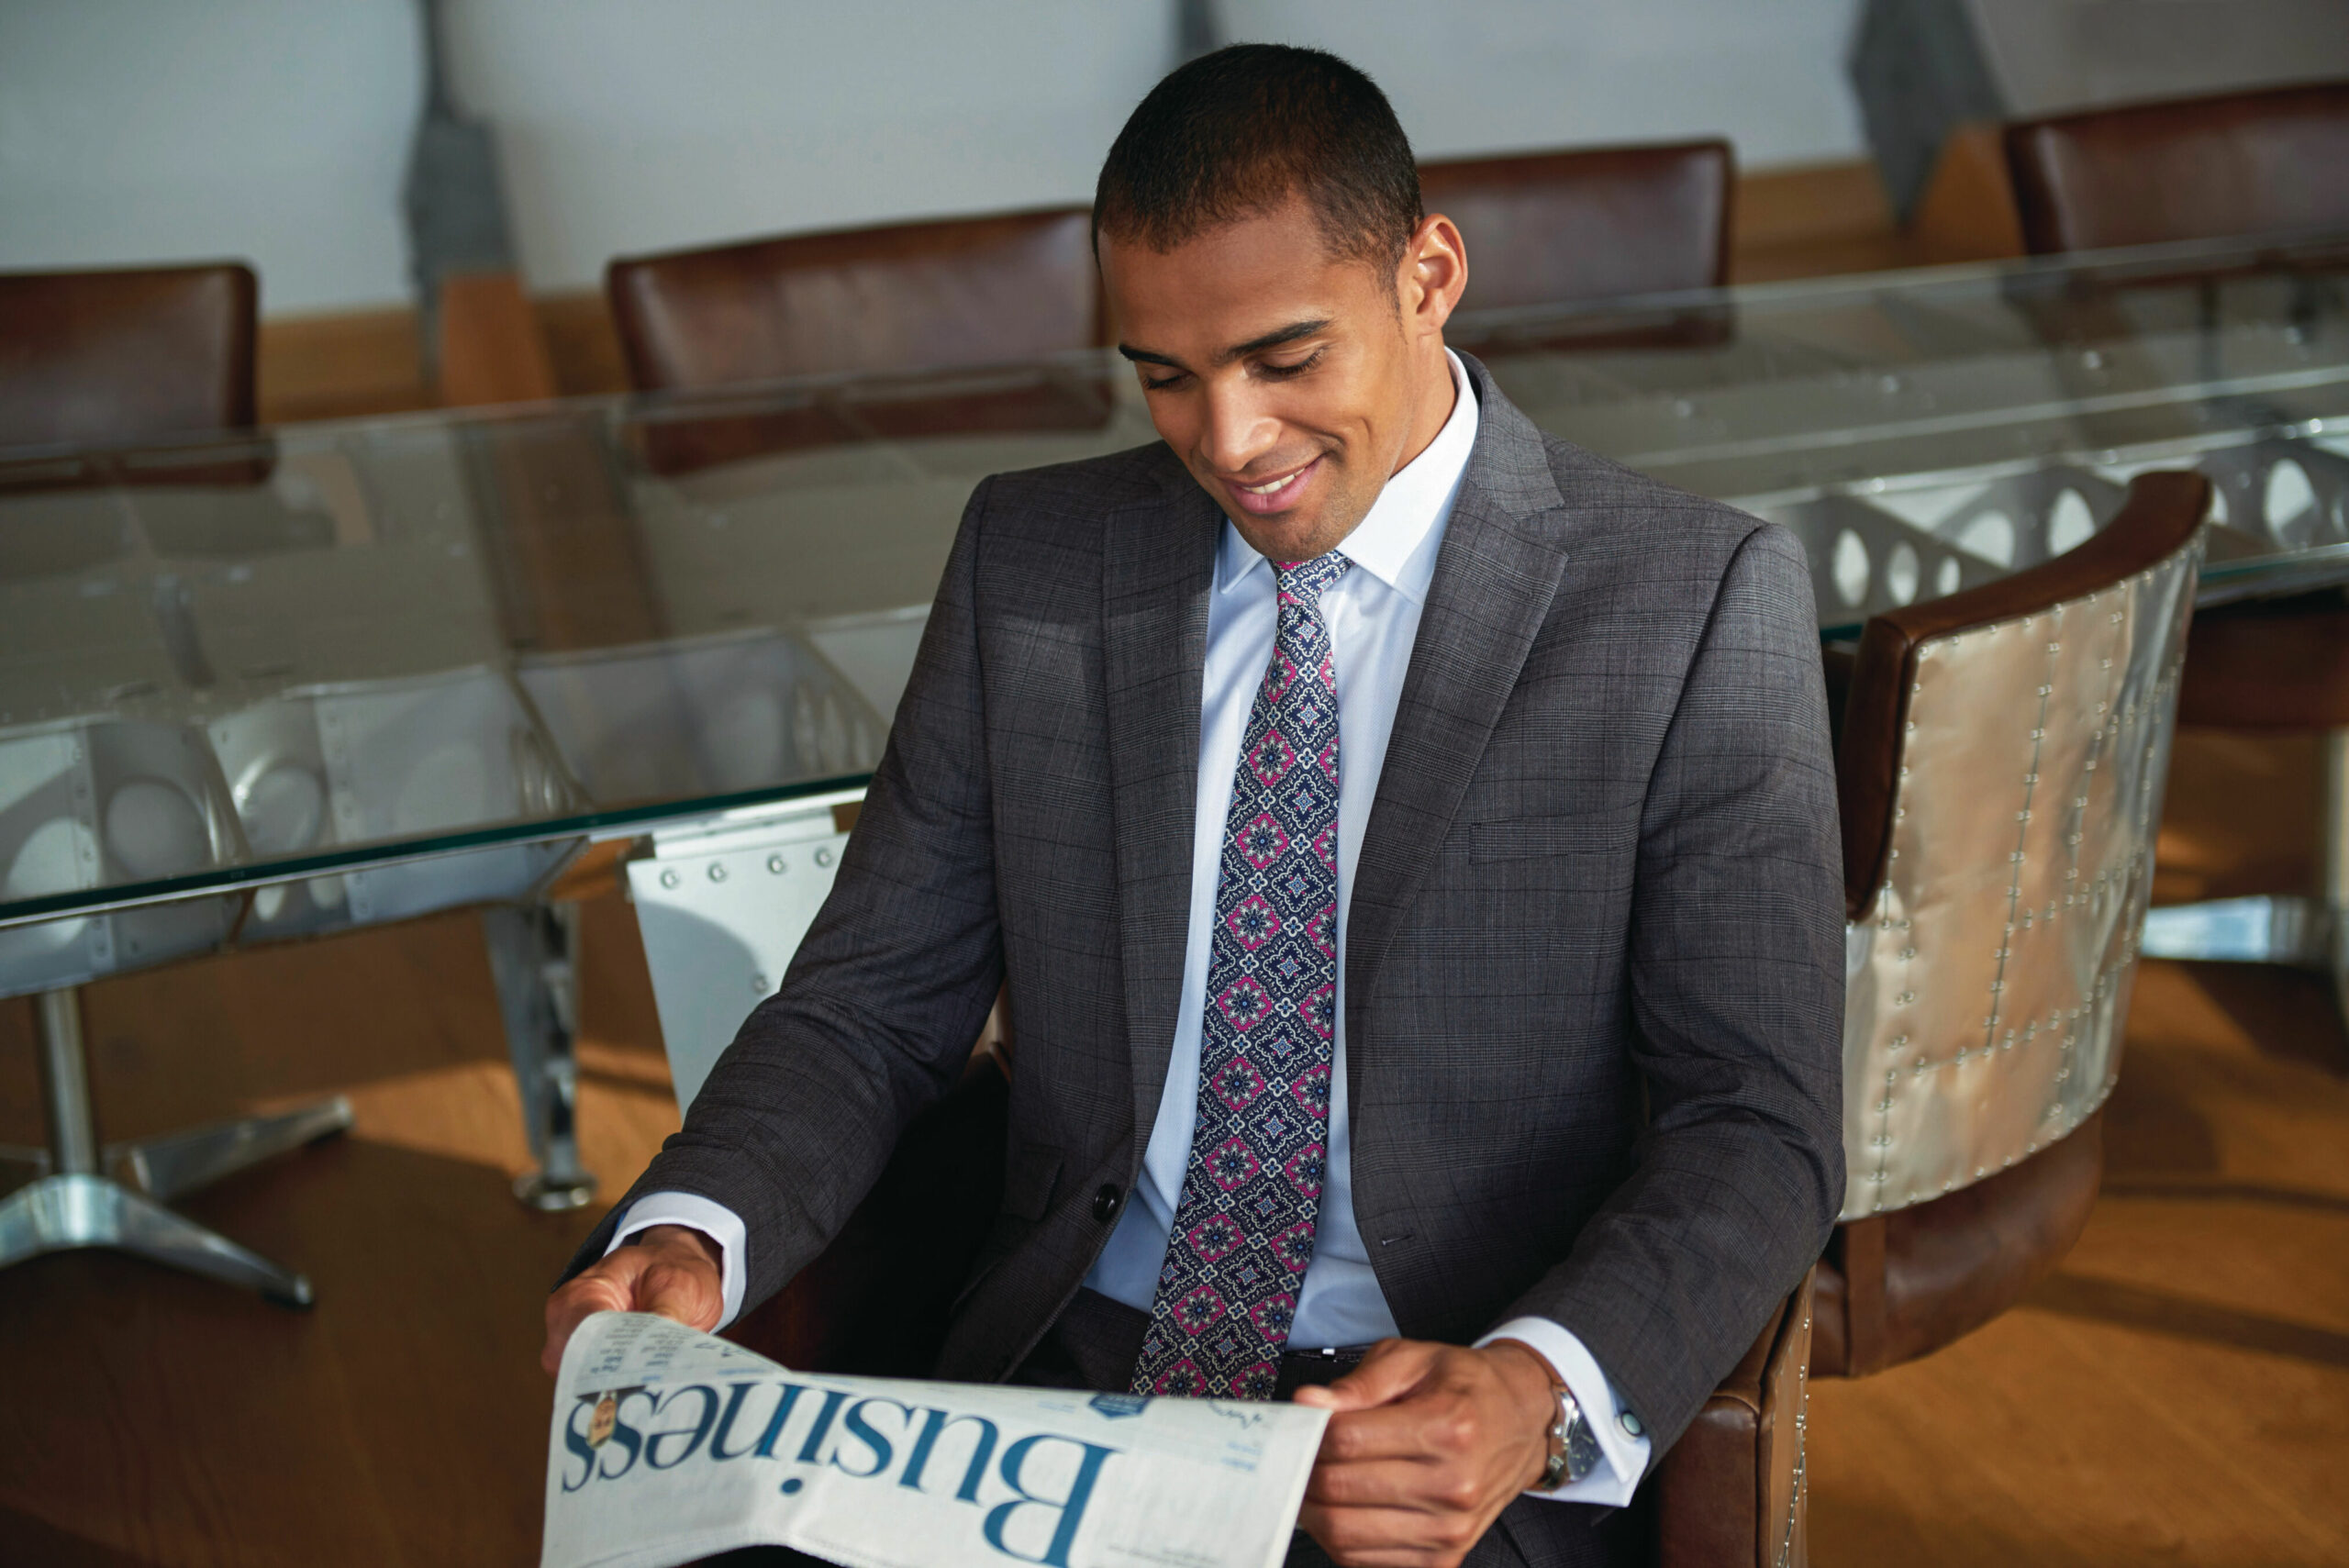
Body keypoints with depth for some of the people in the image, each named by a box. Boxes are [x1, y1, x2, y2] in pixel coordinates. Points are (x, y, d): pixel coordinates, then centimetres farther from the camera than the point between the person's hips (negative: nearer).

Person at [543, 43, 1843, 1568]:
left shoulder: (1700, 602, -5)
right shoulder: (1030, 559, 5)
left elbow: (1760, 1125, -8)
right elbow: (874, 1004, 7)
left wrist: (1539, 1397, -27)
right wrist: (690, 1232, -13)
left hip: (1443, 1441, -1)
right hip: (1071, 1377, 2)